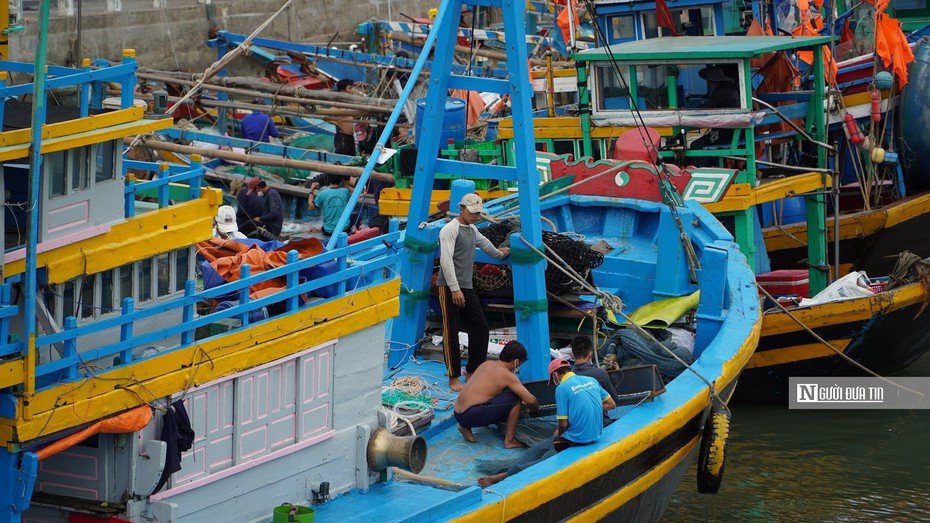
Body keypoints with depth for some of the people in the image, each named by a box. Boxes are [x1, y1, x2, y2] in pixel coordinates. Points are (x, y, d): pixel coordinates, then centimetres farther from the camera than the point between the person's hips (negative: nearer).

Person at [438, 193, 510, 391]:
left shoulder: (472, 230, 17)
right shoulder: (450, 229, -11)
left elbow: (484, 242, 39)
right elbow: (446, 260, -18)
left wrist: (499, 254, 56)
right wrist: (455, 289, -23)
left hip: (467, 288, 9)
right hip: (449, 288, -9)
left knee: (480, 328, 5)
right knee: (451, 332, -5)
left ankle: (473, 372, 14)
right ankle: (453, 377, 0)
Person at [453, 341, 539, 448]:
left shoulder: (487, 364, 16)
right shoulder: (507, 375, -7)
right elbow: (530, 400, -8)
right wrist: (536, 408, 17)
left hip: (458, 414, 8)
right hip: (471, 415, -8)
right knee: (514, 397, -4)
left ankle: (465, 427, 15)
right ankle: (510, 440, 0)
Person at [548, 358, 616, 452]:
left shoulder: (561, 388, -11)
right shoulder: (591, 380, 8)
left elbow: (563, 423, -11)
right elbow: (611, 404, 13)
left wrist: (558, 433, 9)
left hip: (578, 440, -7)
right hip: (596, 434, 7)